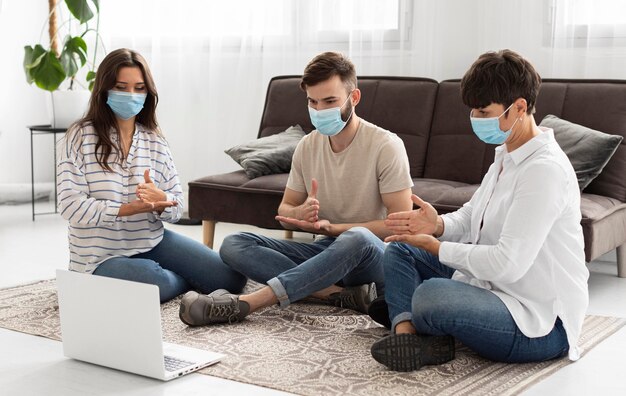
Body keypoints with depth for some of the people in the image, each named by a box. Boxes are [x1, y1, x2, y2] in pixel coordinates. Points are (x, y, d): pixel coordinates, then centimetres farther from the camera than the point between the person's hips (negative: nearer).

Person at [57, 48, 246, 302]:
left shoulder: (154, 141, 6)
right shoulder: (79, 138, -9)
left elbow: (176, 207, 3)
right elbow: (72, 206, -18)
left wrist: (160, 200, -22)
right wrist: (130, 208, -28)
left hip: (153, 241, 5)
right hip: (103, 255, -5)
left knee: (231, 279, -6)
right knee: (156, 282, -35)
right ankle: (187, 280, -1)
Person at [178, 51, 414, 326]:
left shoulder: (385, 146, -10)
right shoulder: (308, 146, 6)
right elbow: (285, 212, 12)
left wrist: (332, 227, -19)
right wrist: (300, 214, -14)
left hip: (372, 259, -5)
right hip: (324, 251, 5)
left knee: (358, 239, -42)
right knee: (233, 245, -15)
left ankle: (242, 304, -41)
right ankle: (342, 294, -28)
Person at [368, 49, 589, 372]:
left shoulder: (544, 170, -23)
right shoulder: (507, 156, 8)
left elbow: (508, 264, -28)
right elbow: (471, 215, 16)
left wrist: (437, 247, -16)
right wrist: (438, 225, -7)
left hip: (539, 322, -10)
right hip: (495, 287, 10)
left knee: (430, 295, -34)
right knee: (398, 251, 8)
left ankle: (401, 316, -1)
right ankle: (407, 332, -14)